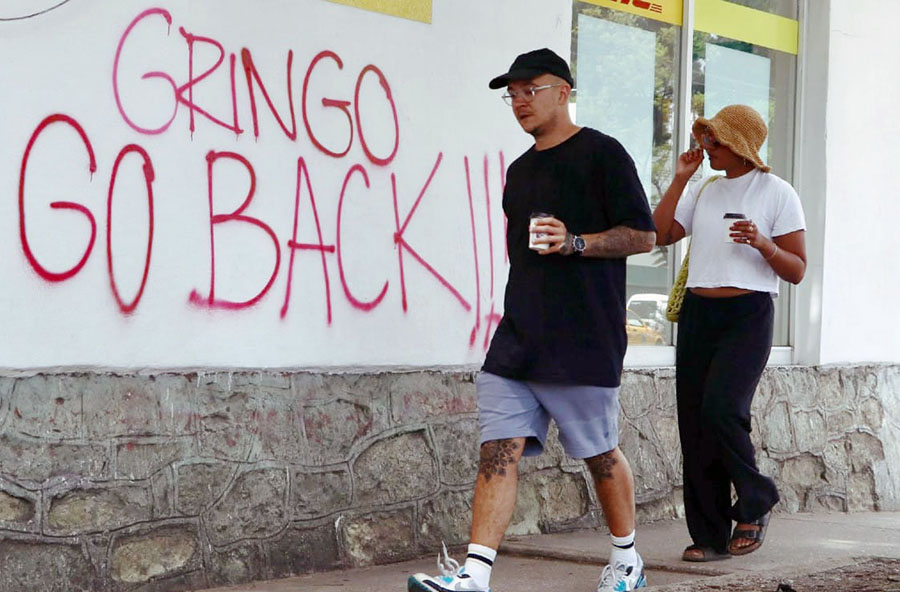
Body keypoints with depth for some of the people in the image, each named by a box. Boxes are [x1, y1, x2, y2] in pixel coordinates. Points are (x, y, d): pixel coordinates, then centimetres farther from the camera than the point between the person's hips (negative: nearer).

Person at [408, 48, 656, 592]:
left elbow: (643, 236, -6)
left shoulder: (601, 154, -2)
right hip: (518, 340, 6)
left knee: (600, 452, 5)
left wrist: (575, 242, -18)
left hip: (584, 342, -6)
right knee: (499, 449, -5)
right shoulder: (521, 170, 20)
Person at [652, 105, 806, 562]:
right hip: (697, 314, 6)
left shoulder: (777, 193, -1)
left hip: (747, 316, -6)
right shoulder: (704, 191, 15)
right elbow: (659, 234, 6)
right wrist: (679, 180, 3)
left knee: (720, 409, -23)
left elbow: (797, 271, -2)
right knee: (694, 420, 1)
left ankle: (756, 501, 2)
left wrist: (762, 244, -19)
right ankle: (710, 537, 9)